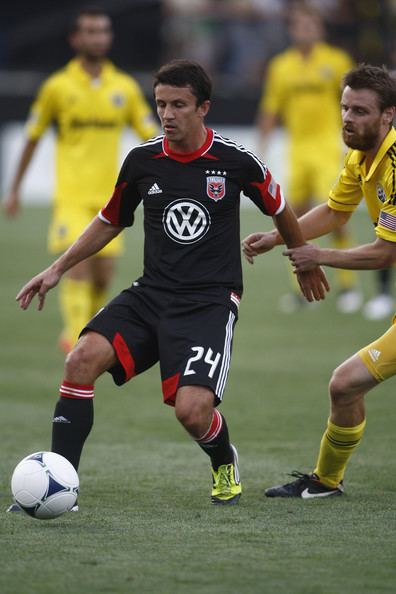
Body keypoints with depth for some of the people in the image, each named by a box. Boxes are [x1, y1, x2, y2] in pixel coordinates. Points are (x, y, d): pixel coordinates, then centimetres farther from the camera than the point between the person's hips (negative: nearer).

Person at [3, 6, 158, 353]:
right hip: (71, 195, -3)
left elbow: (151, 136, 7)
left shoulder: (125, 88, 5)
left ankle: (88, 329, 29)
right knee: (78, 265, -19)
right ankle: (75, 337, -20)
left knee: (102, 277, 5)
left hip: (108, 197, 3)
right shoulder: (58, 87, -1)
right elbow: (32, 139, 8)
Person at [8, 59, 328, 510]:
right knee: (83, 358, -22)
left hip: (211, 301, -3)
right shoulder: (142, 160, 2)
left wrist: (305, 264, 27)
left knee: (192, 411, -21)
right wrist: (59, 268, 13)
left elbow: (280, 212, 13)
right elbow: (110, 222, 20)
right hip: (150, 293, 4)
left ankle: (225, 464, 16)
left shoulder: (237, 162, -6)